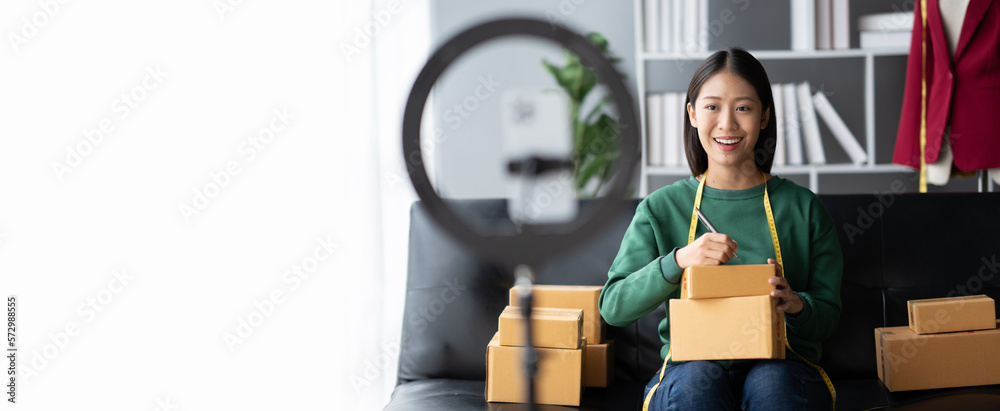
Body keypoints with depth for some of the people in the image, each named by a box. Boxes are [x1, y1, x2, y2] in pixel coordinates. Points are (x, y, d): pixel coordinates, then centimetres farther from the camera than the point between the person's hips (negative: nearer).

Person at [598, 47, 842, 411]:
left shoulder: (803, 208, 8)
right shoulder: (661, 208, 7)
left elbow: (828, 316, 9)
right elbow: (613, 307, -2)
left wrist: (797, 305, -16)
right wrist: (678, 261, -19)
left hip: (781, 366, 0)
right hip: (689, 364, 0)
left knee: (772, 381, -35)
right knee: (696, 379, -35)